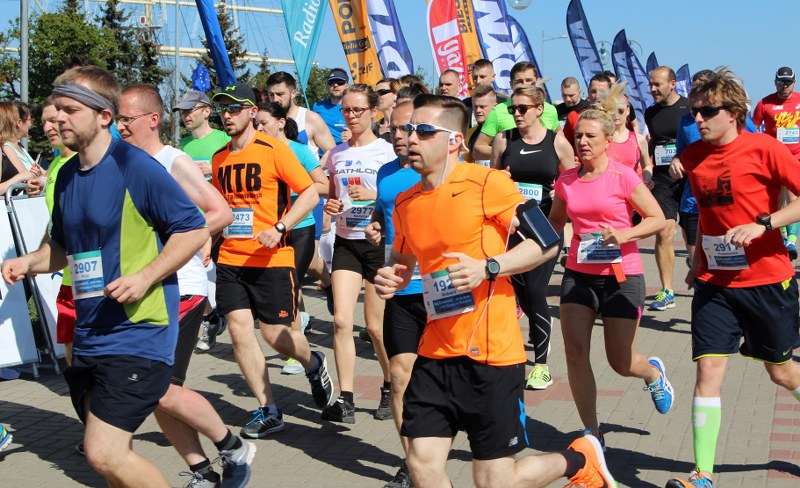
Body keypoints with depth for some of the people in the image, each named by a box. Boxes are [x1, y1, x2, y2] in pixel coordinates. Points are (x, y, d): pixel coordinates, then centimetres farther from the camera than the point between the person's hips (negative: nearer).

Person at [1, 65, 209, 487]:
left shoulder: (135, 167, -12)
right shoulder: (66, 176, 11)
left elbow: (193, 229, -11)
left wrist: (145, 277, -20)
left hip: (136, 335, -8)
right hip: (88, 337, 8)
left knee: (104, 454, -13)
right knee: (110, 452, 16)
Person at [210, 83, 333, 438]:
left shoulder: (273, 150, -8)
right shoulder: (219, 159, 10)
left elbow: (310, 193, -10)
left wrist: (279, 229, -20)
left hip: (272, 260, -5)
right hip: (230, 259, 5)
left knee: (275, 334, -1)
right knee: (239, 331, -3)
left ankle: (313, 364, 34)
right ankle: (267, 411, 8)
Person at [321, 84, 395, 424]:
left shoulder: (387, 151, -4)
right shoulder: (337, 154, 10)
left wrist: (374, 195, -21)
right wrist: (329, 206, 0)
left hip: (379, 242, -4)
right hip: (346, 242, 4)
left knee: (376, 325, 3)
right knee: (341, 320, -8)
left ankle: (390, 389, 26)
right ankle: (345, 399, -3)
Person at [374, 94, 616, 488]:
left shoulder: (486, 183, -10)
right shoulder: (405, 203, 7)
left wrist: (488, 267, -21)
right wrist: (392, 279, 1)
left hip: (490, 353, -6)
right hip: (435, 354, 6)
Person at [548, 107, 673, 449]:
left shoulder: (623, 176, -9)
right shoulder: (566, 181, 4)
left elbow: (657, 218, -6)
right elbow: (556, 220, 21)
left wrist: (625, 234, -22)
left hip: (621, 276, -4)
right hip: (578, 274, 4)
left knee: (621, 362, 4)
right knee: (574, 353, -7)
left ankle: (654, 373, 42)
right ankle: (592, 432, 8)